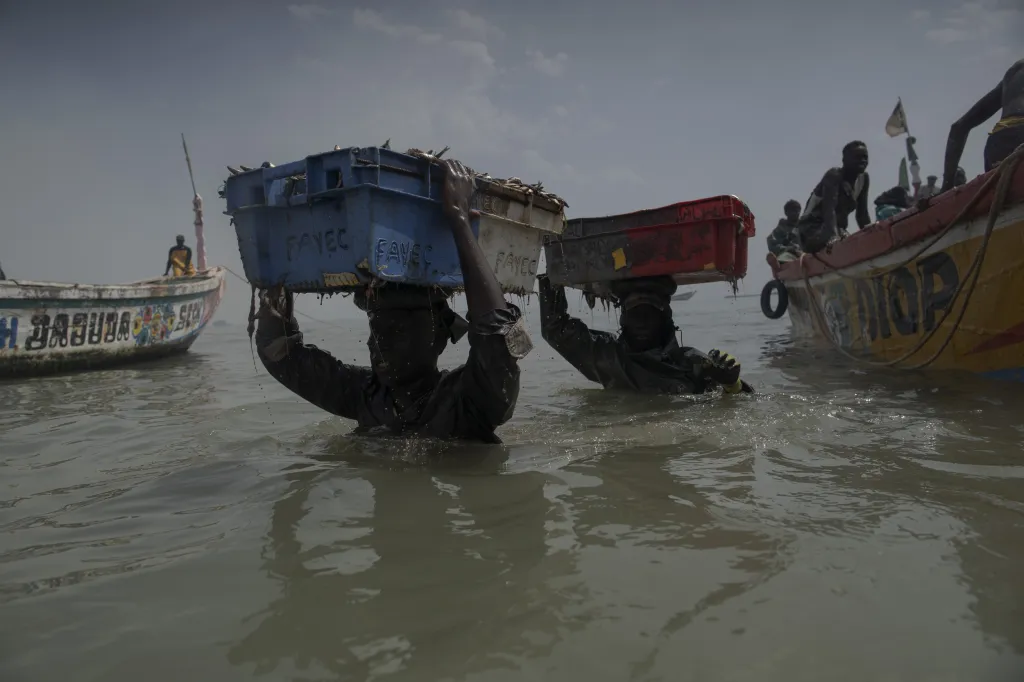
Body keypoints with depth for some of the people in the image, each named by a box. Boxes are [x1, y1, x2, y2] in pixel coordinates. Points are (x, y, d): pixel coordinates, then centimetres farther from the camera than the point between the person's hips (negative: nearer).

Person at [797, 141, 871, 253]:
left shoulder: (863, 179, 5)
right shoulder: (833, 175, -16)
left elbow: (862, 212, 7)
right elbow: (829, 208, -31)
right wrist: (833, 236, -46)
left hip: (837, 227, 7)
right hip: (813, 227, -7)